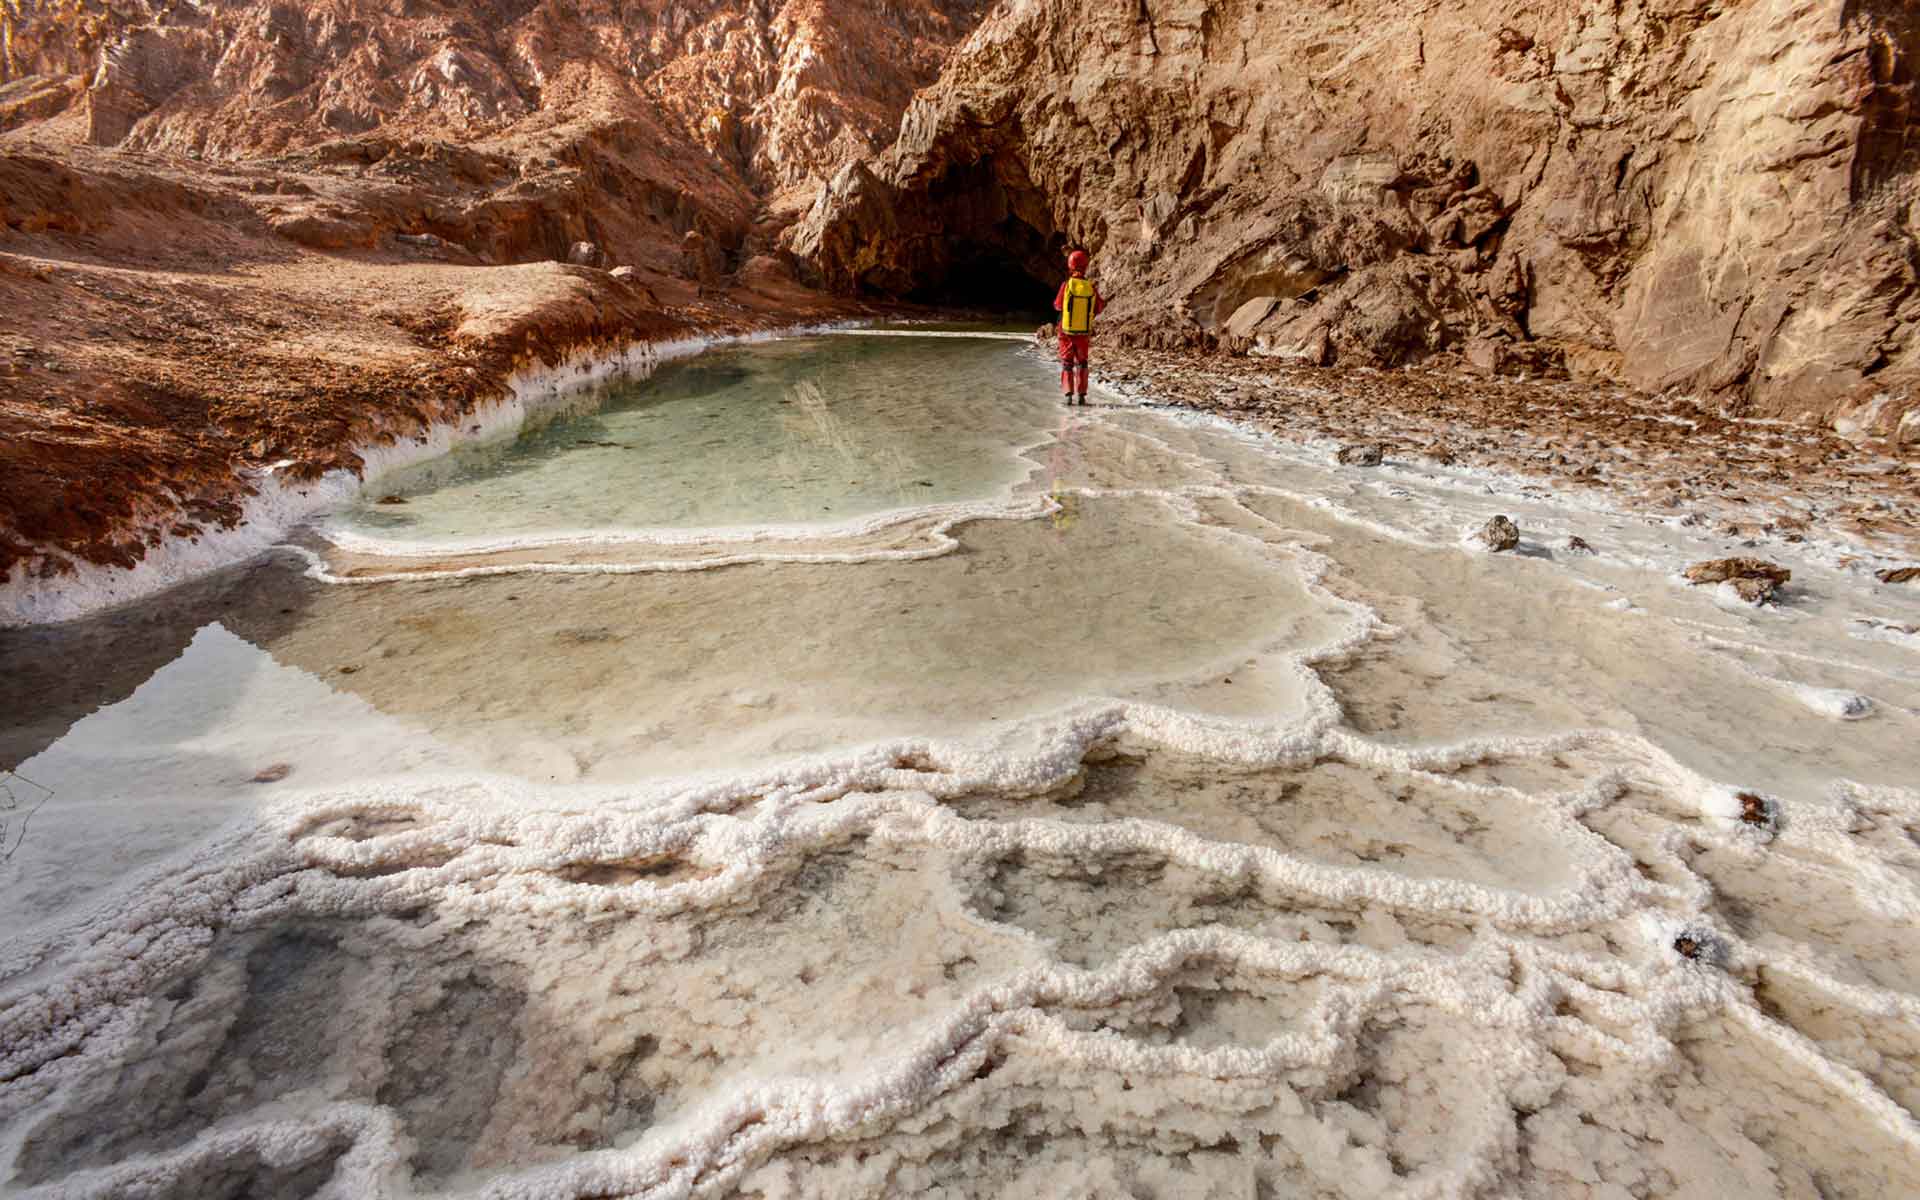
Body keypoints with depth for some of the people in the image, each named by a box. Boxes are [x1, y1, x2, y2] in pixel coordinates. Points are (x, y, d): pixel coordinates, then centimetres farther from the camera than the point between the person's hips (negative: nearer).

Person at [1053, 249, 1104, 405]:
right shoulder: (1091, 287, -6)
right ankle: (1082, 395, 12)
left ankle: (1068, 395, -2)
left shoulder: (1066, 285, -12)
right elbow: (1098, 309, 6)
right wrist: (1104, 301, 27)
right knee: (1081, 363, 16)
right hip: (1084, 333, 2)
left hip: (1067, 332, -2)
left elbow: (1057, 305, 2)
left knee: (1067, 364, 8)